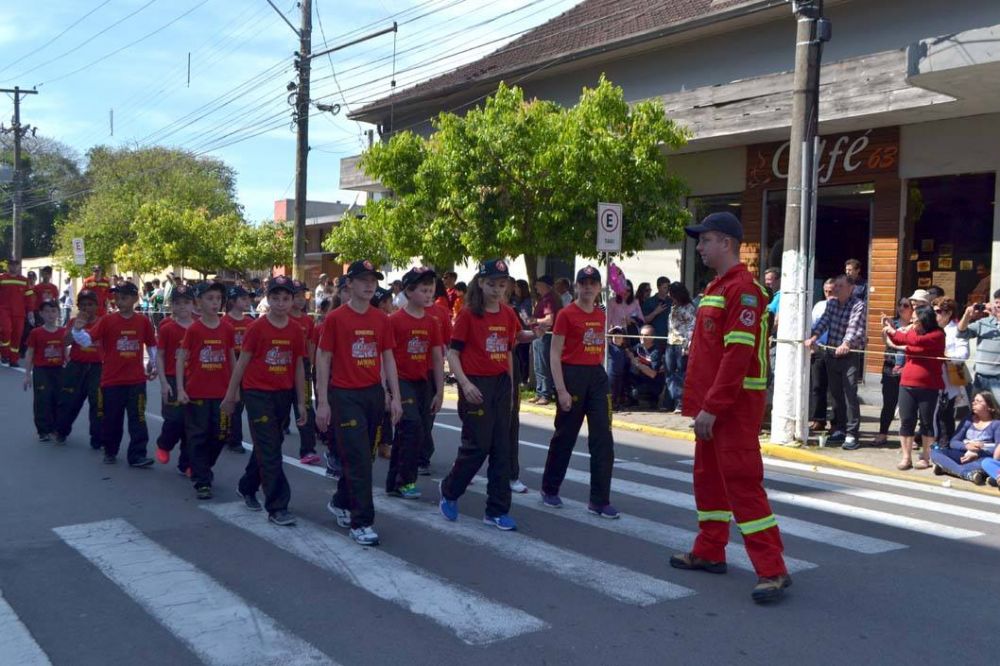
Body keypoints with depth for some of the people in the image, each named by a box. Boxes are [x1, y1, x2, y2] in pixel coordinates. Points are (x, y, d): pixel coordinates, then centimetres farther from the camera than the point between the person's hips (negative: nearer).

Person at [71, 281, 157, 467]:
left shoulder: (143, 322, 0)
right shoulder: (107, 320, -5)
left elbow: (152, 345, 13)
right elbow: (87, 340, -13)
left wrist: (154, 364, 12)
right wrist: (77, 330, -31)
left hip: (136, 380, 0)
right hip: (111, 380, 0)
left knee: (138, 419, -1)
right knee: (111, 419, 12)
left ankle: (137, 455, 3)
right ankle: (110, 452, 29)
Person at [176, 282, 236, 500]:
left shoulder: (227, 329, 2)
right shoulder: (193, 330, -6)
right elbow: (181, 359, -3)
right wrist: (180, 389, -10)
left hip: (221, 393, 3)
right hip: (196, 393, -3)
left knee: (220, 435, 9)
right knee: (198, 437, 2)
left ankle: (202, 468, 33)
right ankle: (202, 482, 8)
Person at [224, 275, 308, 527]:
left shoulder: (296, 331, 3)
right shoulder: (256, 327, -8)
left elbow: (299, 368, 8)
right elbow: (241, 363, -2)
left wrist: (301, 402, 8)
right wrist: (230, 396, 0)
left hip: (283, 395, 5)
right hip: (257, 394, -5)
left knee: (266, 446, 17)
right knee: (270, 451, -7)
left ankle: (247, 487, 40)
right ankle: (277, 507, -4)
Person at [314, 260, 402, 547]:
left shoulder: (382, 319, 6)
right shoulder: (335, 318, -6)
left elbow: (388, 358, 11)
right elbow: (323, 359, -5)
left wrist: (395, 396, 5)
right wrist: (323, 402, -9)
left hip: (375, 394, 5)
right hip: (345, 396, -5)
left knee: (361, 456, 15)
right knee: (359, 459, -7)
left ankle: (341, 502, 37)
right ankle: (361, 522, 1)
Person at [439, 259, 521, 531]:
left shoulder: (508, 315, 8)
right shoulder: (468, 314, -8)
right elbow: (453, 353, -8)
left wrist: (511, 387, 15)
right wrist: (465, 383, -20)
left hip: (501, 385, 6)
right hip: (476, 386, -5)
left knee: (502, 447, 6)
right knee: (477, 445, -3)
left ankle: (497, 510, 14)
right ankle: (449, 491, 23)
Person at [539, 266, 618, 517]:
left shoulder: (601, 315, 11)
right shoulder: (566, 314, -7)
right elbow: (555, 354, -10)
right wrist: (561, 390, -16)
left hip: (597, 376, 5)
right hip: (573, 374, -5)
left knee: (603, 439, -1)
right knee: (565, 435, 7)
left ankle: (599, 501, 4)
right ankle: (549, 489, 27)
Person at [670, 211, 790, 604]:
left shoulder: (743, 289, -16)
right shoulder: (715, 288, 16)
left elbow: (738, 354, -23)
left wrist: (712, 407, -24)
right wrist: (699, 404, 15)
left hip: (735, 406, -10)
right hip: (710, 406, 10)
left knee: (742, 483, -9)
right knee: (708, 477, 17)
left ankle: (772, 571, -4)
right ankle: (710, 552, 29)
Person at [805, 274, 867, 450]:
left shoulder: (858, 305, -10)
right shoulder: (831, 303, 10)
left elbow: (854, 327, -24)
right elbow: (824, 321, 0)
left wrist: (846, 344, -41)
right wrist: (813, 337, -18)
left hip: (849, 355, -6)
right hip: (831, 354, 6)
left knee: (850, 394, -9)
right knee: (835, 394, 11)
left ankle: (852, 434, -7)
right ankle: (839, 430, 21)